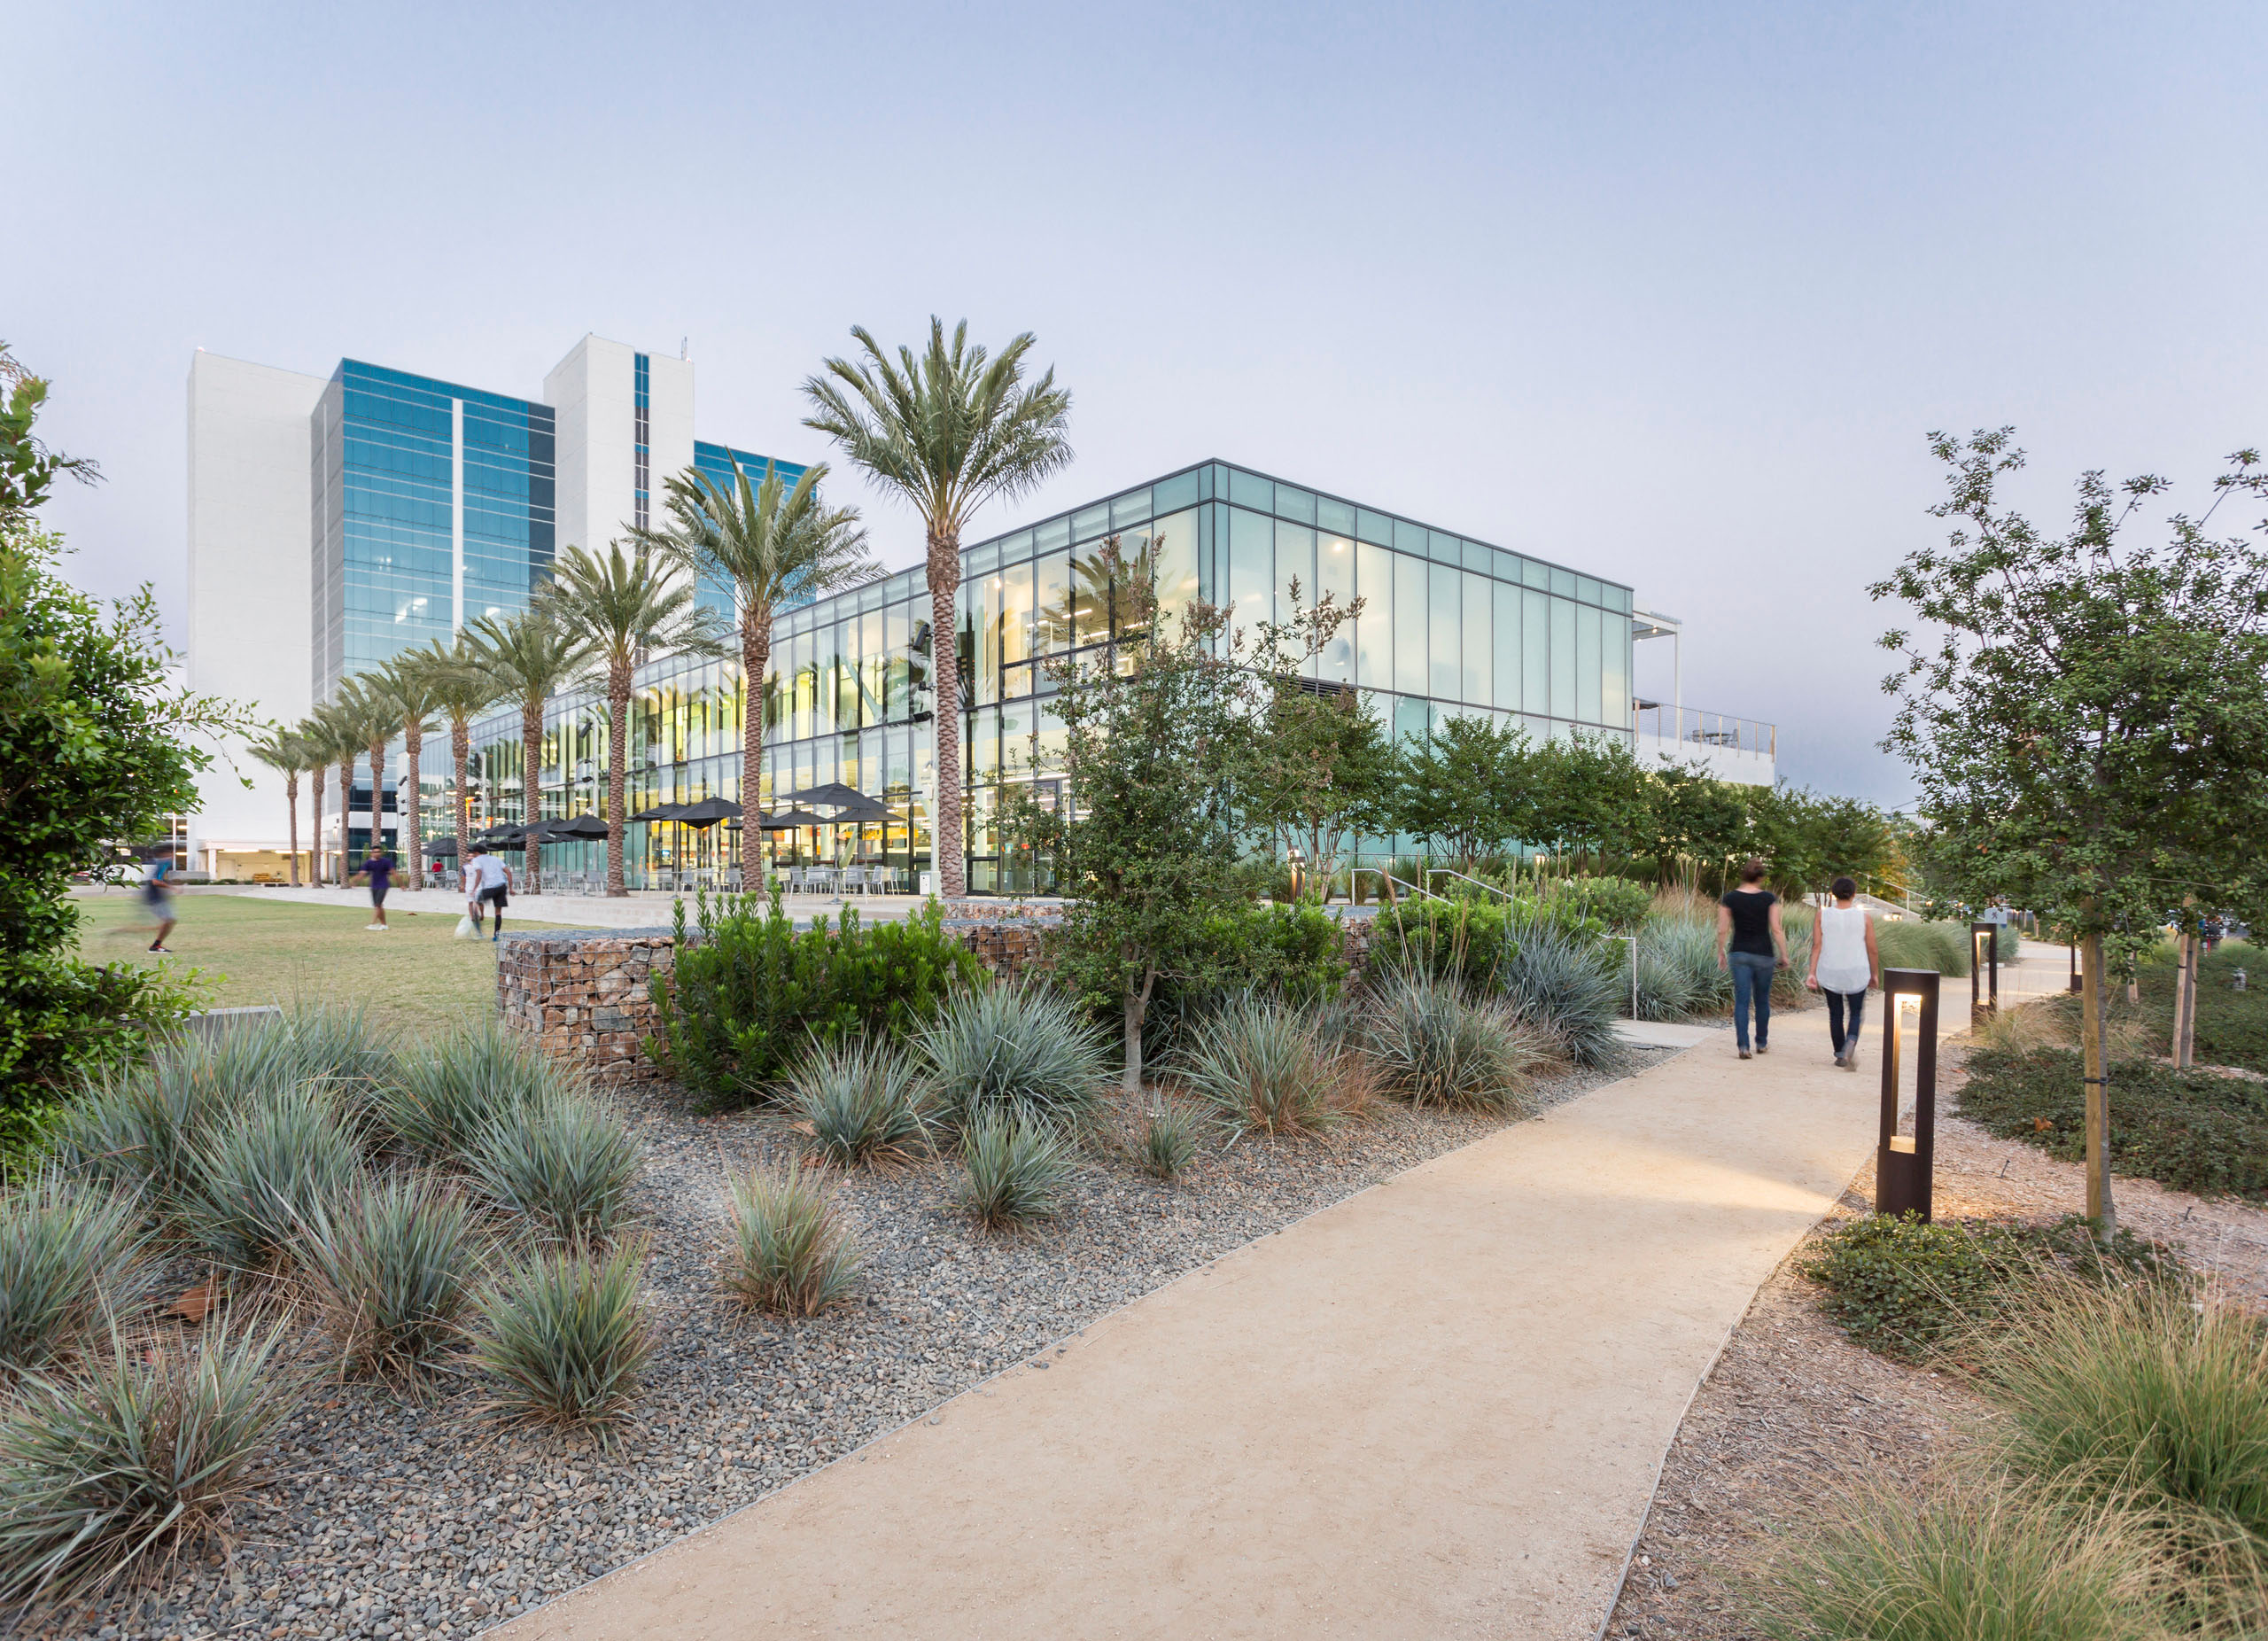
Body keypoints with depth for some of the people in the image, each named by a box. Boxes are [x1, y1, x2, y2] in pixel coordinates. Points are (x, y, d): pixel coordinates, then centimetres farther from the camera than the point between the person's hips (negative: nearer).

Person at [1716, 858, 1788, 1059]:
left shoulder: (1730, 898, -2)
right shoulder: (1769, 899, -5)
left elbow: (1722, 930, -1)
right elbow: (1777, 930, -7)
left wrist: (1721, 953, 9)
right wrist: (1784, 955, 0)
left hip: (1739, 954, 0)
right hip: (1764, 954, 0)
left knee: (1742, 1000, 1)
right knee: (1762, 1001, 15)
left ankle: (1742, 1045, -10)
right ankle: (1762, 1043, 27)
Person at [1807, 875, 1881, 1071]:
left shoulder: (1823, 914, -5)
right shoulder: (1864, 917, -6)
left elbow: (1817, 945, -7)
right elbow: (1872, 950, -1)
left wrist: (1812, 972, -5)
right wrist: (1875, 974, 11)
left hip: (1829, 973, 1)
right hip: (1856, 974, -1)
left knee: (1835, 1014, 13)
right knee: (1856, 1014, 11)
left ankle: (1840, 1055, 17)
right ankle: (1851, 1042, -17)